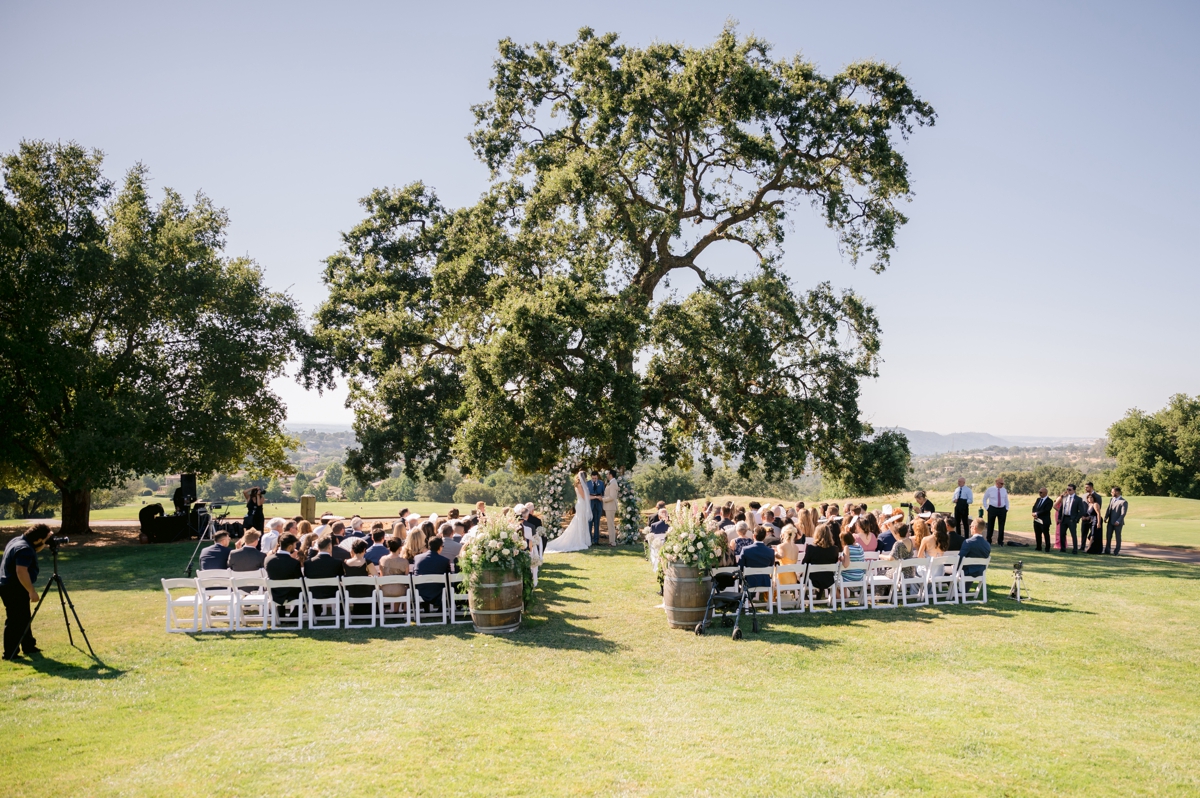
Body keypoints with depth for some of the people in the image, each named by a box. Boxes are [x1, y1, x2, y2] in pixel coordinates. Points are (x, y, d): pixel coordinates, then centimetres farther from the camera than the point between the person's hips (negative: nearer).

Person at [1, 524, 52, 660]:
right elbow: (21, 571, -29)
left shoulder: (18, 540, 8)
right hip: (14, 589, -11)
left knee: (24, 618, 18)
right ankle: (10, 653, 3)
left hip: (9, 586, 11)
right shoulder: (25, 549, -24)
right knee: (15, 621, -3)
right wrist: (32, 591, -25)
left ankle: (29, 647, 27)